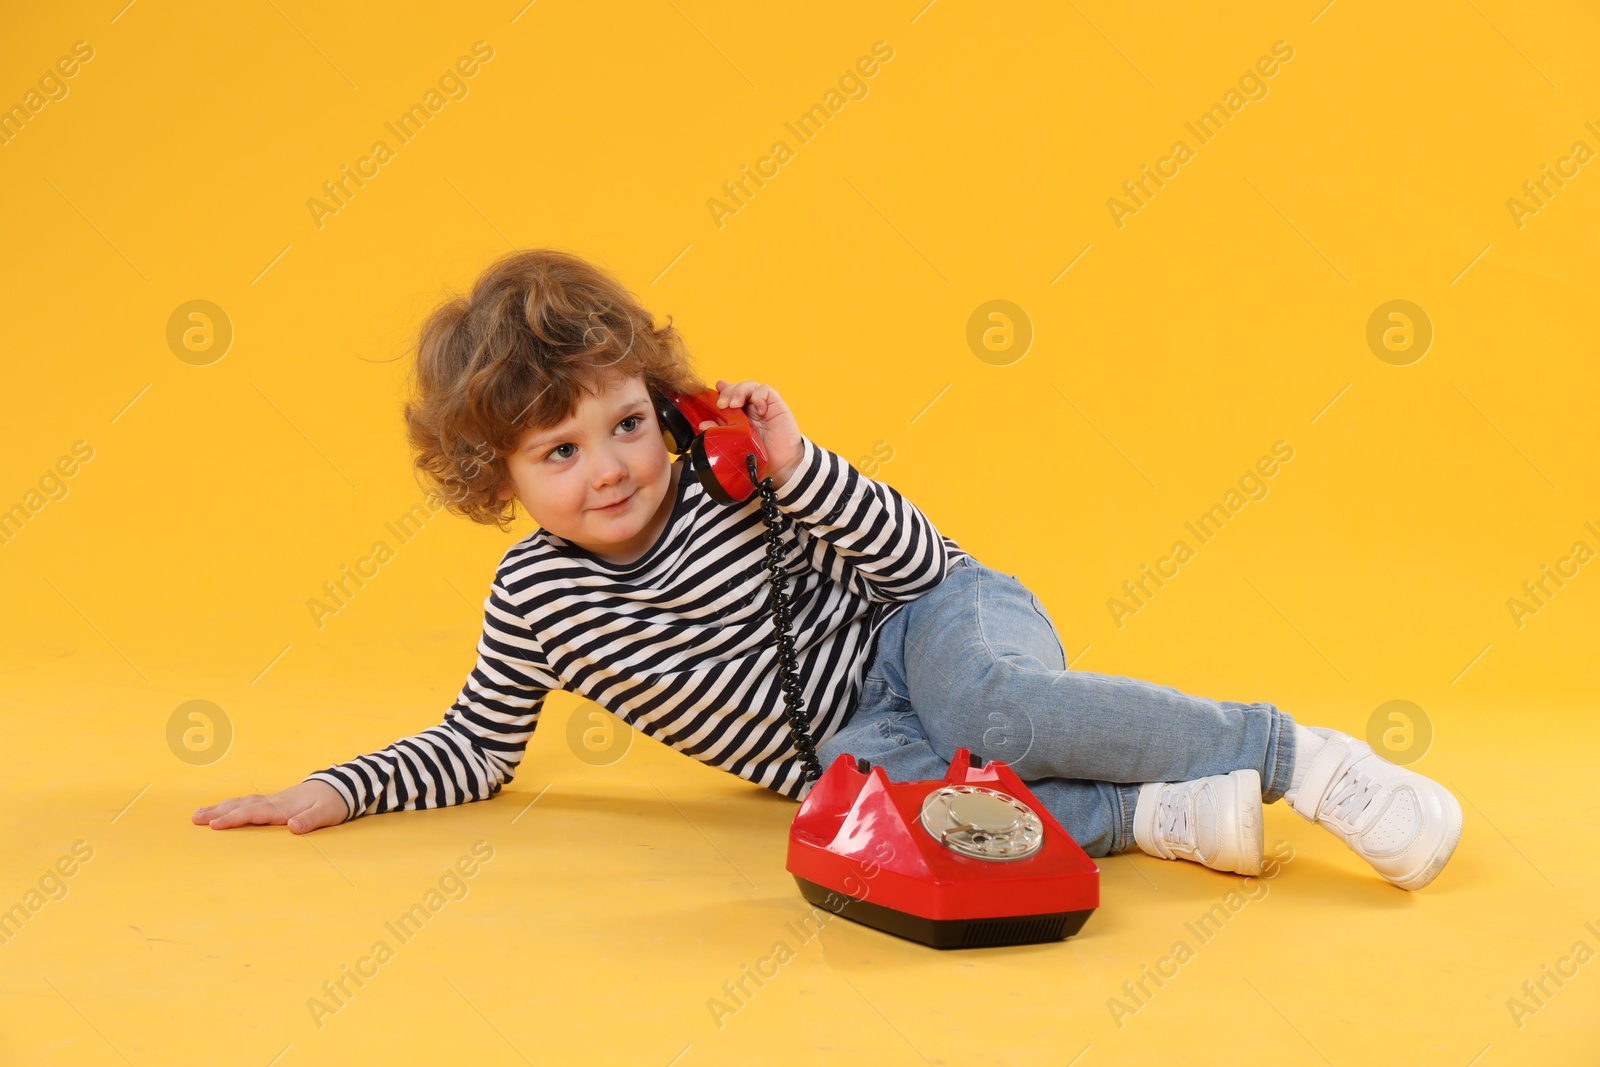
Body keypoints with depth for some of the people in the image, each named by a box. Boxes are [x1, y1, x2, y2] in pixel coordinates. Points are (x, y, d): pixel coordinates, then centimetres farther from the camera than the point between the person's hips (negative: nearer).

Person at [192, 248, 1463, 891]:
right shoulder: (534, 594, -3)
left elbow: (920, 563, -12)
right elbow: (479, 745, 9)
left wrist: (801, 465, -26)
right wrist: (340, 789, -1)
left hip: (935, 623, -1)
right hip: (841, 735, 2)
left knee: (991, 704, -37)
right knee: (874, 779, -35)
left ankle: (1304, 757, -25)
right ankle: (1166, 813, -33)